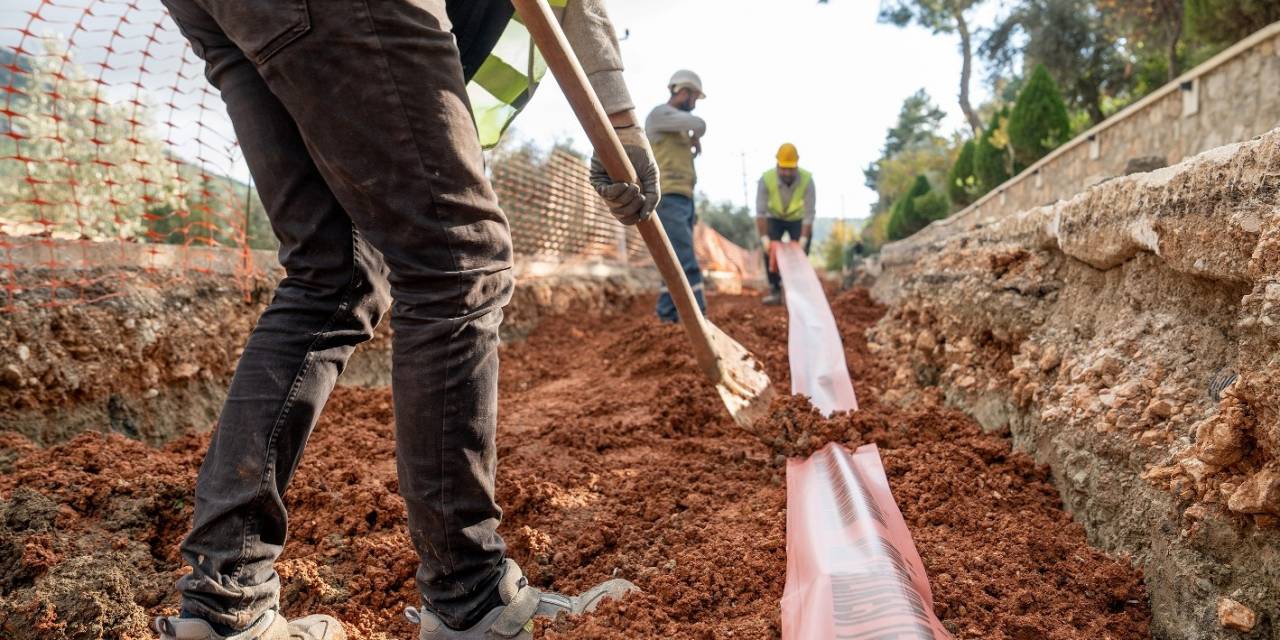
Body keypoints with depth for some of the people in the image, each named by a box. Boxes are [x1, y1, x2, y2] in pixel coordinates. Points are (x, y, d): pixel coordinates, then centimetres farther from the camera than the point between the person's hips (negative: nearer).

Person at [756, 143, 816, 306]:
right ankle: (775, 291, -5)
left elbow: (809, 214, -28)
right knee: (769, 250, -14)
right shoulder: (766, 179, -30)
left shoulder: (807, 180, -30)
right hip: (774, 219, 1)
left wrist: (803, 241, -33)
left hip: (798, 220, 0)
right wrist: (764, 238, -33)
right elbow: (760, 212, -28)